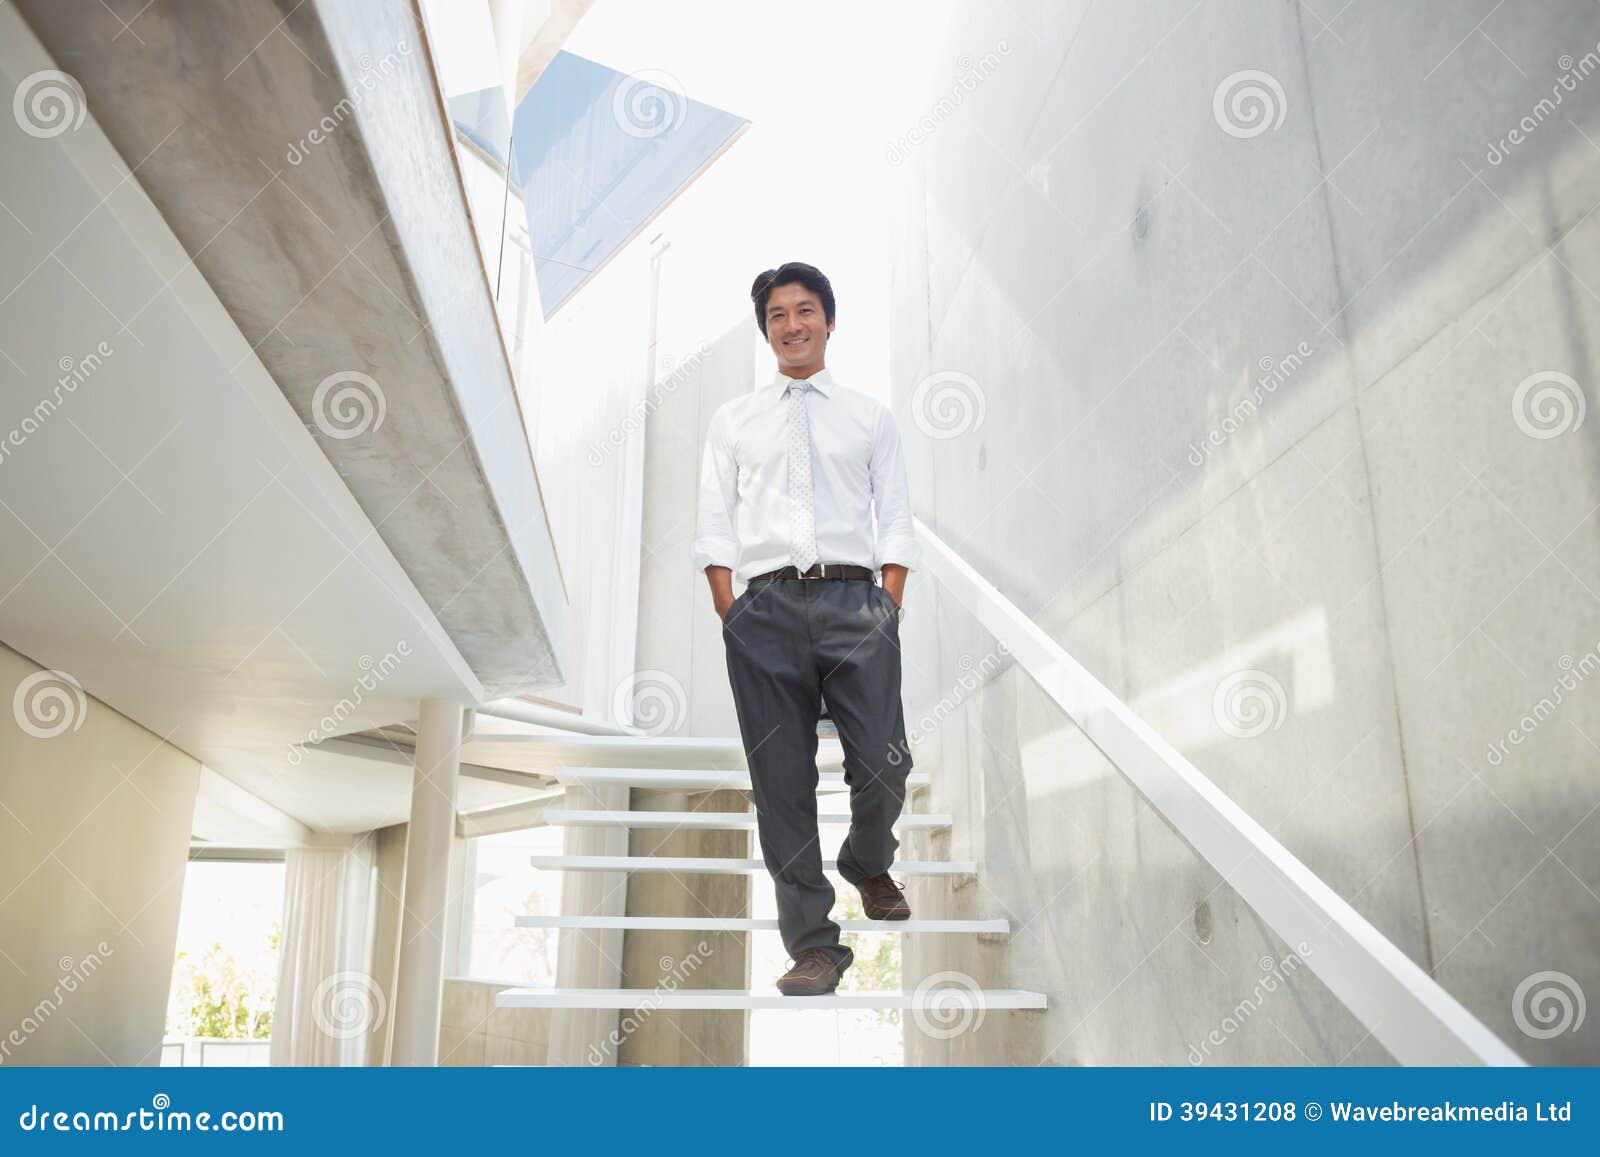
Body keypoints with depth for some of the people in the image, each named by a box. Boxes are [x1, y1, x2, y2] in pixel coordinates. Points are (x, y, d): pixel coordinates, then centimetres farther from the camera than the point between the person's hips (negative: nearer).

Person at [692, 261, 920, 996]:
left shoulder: (870, 417, 16)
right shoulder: (733, 420, 16)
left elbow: (895, 521, 10)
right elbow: (714, 526, 10)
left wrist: (890, 610, -2)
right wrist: (730, 615, -1)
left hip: (854, 599, 0)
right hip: (765, 604, 1)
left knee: (883, 765, -6)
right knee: (782, 781, 0)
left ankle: (868, 865, 29)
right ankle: (813, 941, 10)